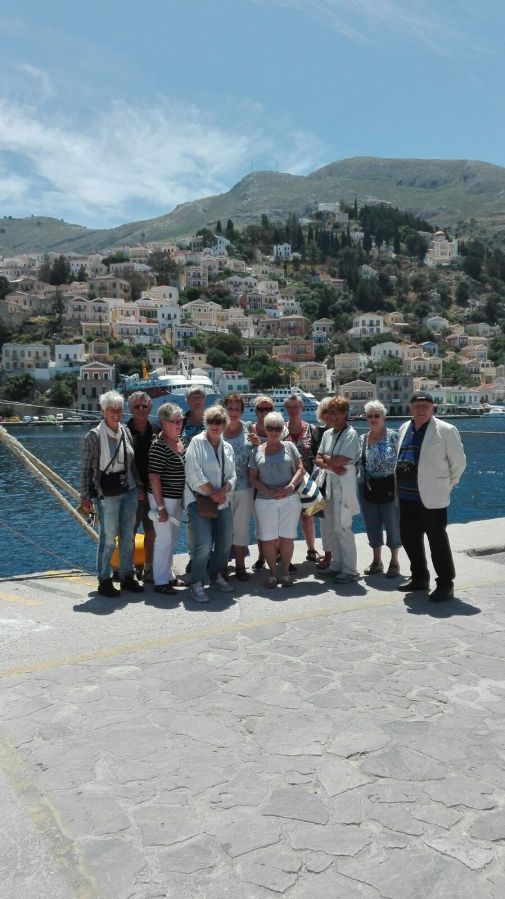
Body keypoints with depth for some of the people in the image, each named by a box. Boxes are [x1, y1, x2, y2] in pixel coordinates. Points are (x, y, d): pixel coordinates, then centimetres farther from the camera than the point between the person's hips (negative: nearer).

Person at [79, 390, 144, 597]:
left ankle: (127, 577, 24)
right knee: (108, 539, -1)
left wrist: (139, 486, 13)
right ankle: (104, 580, 14)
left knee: (128, 537, 11)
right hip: (107, 494, -5)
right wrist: (85, 496, -6)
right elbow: (85, 468, -5)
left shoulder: (126, 432, 7)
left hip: (129, 492, 5)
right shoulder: (94, 435, -8)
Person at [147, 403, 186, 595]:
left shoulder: (180, 441, 6)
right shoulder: (159, 446, -19)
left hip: (177, 498, 8)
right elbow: (154, 478, -20)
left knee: (172, 539, 18)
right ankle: (160, 582, 11)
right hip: (163, 498, -8)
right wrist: (160, 507, -20)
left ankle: (168, 575, 32)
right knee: (164, 540, 0)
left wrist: (183, 500, 18)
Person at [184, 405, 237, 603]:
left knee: (225, 542, 9)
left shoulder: (227, 447, 16)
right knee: (204, 544, -16)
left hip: (222, 502, 6)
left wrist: (223, 492, -8)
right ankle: (196, 584, -5)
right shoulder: (197, 442, -3)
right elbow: (194, 473, -12)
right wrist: (212, 493, -11)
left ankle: (216, 576, 28)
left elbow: (232, 476, 11)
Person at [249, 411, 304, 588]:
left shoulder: (289, 446, 7)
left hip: (289, 499, 0)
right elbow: (253, 478, 5)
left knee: (286, 537, 3)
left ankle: (286, 572, 15)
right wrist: (268, 491, -11)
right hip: (265, 501, 0)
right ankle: (272, 573, 14)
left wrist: (290, 486, -14)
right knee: (268, 538, 1)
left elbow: (300, 469, 3)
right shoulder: (257, 451, 8)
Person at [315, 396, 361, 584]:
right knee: (330, 526, 11)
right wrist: (332, 466, -10)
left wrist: (325, 458, -1)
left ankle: (350, 570, 4)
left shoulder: (351, 434, -10)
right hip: (328, 482, 7)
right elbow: (318, 460, 8)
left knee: (342, 527, -6)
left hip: (344, 484, -7)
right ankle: (337, 564, 24)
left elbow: (339, 460, -17)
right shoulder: (327, 434, 12)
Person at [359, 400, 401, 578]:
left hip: (389, 487, -5)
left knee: (393, 524, 5)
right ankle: (376, 561, 26)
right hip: (368, 488, 5)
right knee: (372, 524, 12)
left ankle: (394, 562, 20)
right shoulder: (362, 439, 6)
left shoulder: (393, 436, -8)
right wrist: (364, 483, 8)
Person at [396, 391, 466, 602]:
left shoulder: (445, 430, -8)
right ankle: (419, 578, 30)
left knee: (437, 541, 0)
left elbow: (458, 462, -3)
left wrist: (446, 485, 2)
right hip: (407, 496, 7)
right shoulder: (404, 428, 11)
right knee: (409, 537, 13)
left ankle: (445, 585, 12)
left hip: (432, 497, -6)